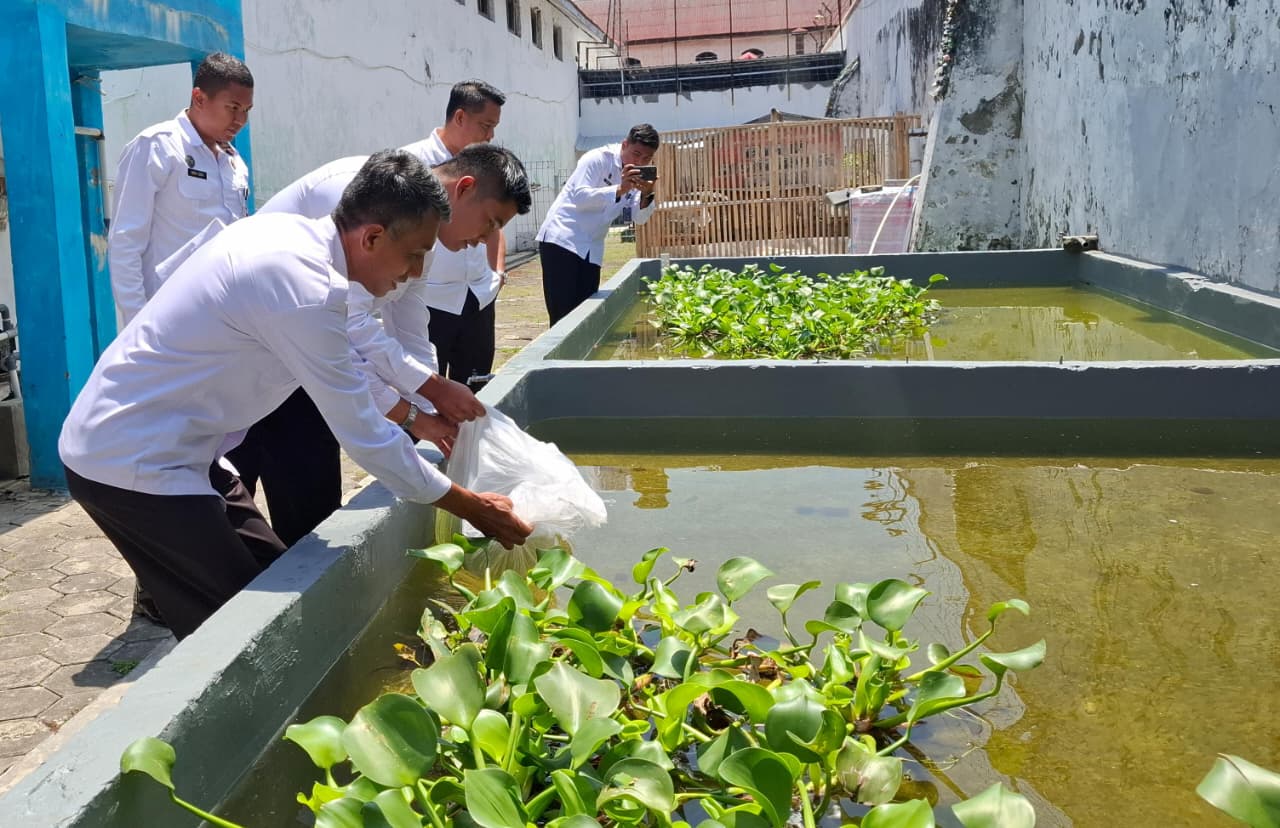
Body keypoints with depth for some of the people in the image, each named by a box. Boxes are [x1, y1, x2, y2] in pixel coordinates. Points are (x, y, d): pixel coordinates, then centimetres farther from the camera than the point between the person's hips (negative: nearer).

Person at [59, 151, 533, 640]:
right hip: (131, 463, -9)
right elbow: (363, 436, -20)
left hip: (167, 445, 10)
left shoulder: (293, 235, 2)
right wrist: (470, 507, -10)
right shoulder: (304, 286, -26)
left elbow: (343, 361, 20)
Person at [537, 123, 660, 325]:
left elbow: (639, 218, 3)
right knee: (563, 316, -12)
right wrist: (619, 190, -32)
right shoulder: (598, 159, -11)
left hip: (591, 249, 7)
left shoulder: (638, 177, 9)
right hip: (562, 240, -7)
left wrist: (646, 195, -17)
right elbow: (580, 197, -23)